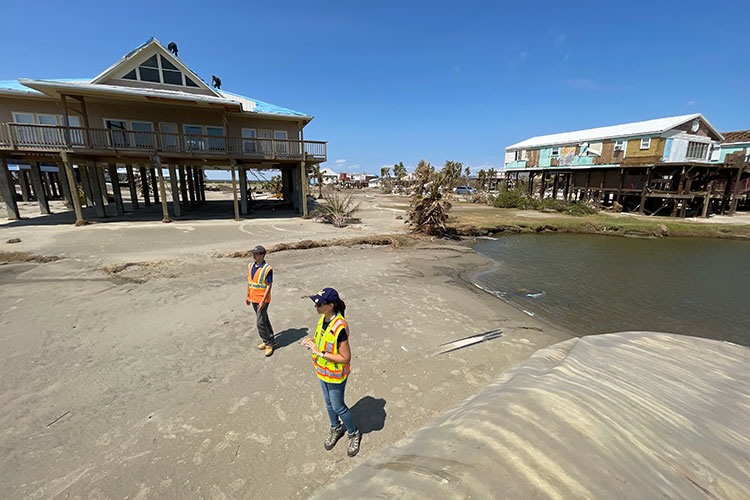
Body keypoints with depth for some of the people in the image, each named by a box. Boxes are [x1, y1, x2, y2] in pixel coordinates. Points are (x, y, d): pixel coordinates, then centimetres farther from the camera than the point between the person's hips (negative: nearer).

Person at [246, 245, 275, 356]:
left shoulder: (267, 269, -18)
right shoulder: (250, 266, 5)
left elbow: (269, 286, -18)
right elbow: (249, 282, 14)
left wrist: (263, 301, -20)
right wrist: (248, 296, 16)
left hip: (262, 300, -7)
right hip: (254, 299, 7)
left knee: (260, 323, -5)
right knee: (264, 320, 18)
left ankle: (268, 344, 12)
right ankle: (270, 340, 32)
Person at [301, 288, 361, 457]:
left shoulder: (339, 328, -34)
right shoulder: (323, 318, -8)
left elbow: (345, 358, -29)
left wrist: (319, 353, -28)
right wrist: (313, 341, -10)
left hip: (335, 375, -7)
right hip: (323, 370, 7)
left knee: (338, 407, 13)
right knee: (328, 402, 25)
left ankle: (354, 434, 39)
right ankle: (336, 428, 51)